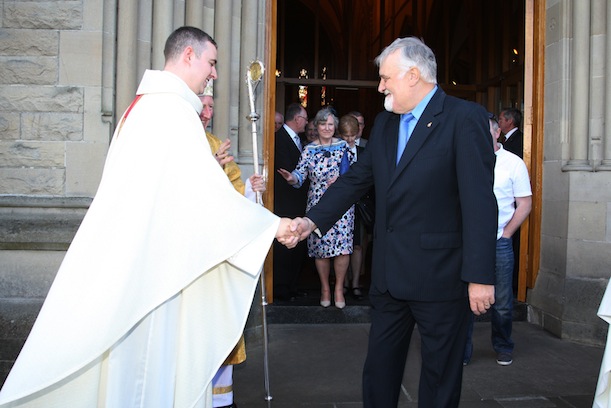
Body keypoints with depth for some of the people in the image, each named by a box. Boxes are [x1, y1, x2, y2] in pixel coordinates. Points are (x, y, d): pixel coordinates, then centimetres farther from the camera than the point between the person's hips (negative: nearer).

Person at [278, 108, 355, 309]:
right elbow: (300, 175, -5)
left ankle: (339, 288, 12)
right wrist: (291, 178, -26)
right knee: (320, 248, 4)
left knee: (343, 247, -7)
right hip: (317, 206, 1)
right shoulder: (309, 150, 5)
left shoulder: (344, 146, 5)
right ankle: (325, 287, 23)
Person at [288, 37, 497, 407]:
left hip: (439, 277, -6)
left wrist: (480, 276, -19)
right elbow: (356, 179, 11)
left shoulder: (464, 118, -11)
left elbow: (479, 202, -16)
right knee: (379, 369, 18)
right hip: (390, 275, 7)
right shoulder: (384, 123, 12)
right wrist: (313, 220, -1)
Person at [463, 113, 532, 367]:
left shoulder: (513, 163, 2)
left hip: (498, 243, -1)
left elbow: (525, 204, 3)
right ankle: (462, 352, 15)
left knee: (502, 303, 7)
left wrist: (506, 233, -3)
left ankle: (503, 349, 28)